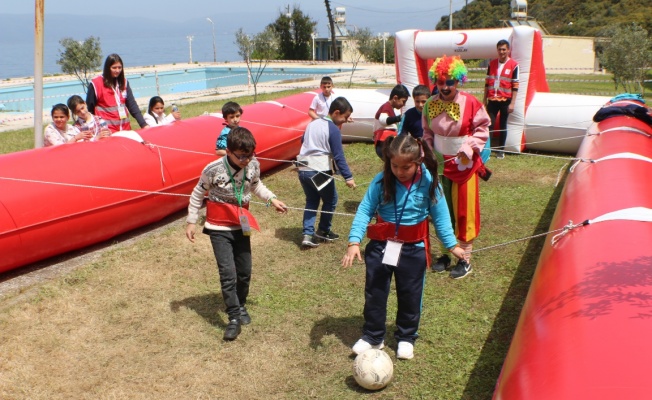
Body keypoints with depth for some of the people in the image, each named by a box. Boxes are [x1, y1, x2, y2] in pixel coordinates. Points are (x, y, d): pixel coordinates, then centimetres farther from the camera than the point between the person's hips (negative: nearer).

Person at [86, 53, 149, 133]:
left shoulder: (124, 82, 7)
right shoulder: (96, 84, -5)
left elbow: (132, 105, 3)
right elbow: (89, 109, -1)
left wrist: (143, 124, -7)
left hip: (125, 128, 4)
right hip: (107, 130, -4)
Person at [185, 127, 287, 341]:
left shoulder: (253, 165, -10)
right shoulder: (213, 169, -21)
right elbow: (197, 194, -6)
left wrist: (272, 199, -3)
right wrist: (191, 221, -3)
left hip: (241, 225, 4)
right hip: (219, 228, -4)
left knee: (245, 271, 11)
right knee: (228, 273, -10)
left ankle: (241, 306, 35)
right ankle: (234, 318, 2)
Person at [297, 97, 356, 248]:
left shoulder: (312, 123, 11)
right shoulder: (333, 130, -10)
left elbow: (303, 141, 25)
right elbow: (339, 156, -17)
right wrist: (348, 177, -19)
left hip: (303, 169, 7)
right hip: (320, 171, -7)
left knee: (311, 201, 18)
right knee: (330, 201, 14)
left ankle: (308, 234, 8)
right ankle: (323, 231, 26)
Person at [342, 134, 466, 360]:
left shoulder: (428, 182, -14)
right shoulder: (381, 181, -14)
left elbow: (440, 216, -4)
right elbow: (365, 210, -12)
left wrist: (452, 245, -1)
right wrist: (354, 241, -21)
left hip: (413, 248, -1)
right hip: (381, 244, 1)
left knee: (410, 295, 14)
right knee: (374, 292, 12)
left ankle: (406, 338, 35)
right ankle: (372, 336, 31)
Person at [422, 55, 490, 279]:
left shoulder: (470, 103, -12)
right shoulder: (430, 105, -1)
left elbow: (482, 129, -5)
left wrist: (469, 147, -18)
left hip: (464, 165, -4)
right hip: (439, 165, 4)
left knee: (464, 211, 3)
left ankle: (465, 258, 14)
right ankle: (445, 253, 27)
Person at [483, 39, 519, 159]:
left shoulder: (514, 65, -5)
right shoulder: (492, 63, 7)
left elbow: (515, 86, -5)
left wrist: (512, 103, -9)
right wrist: (484, 100, 10)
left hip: (505, 100, -2)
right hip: (492, 100, 2)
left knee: (502, 125, 7)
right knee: (489, 124, -4)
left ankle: (501, 151, 15)